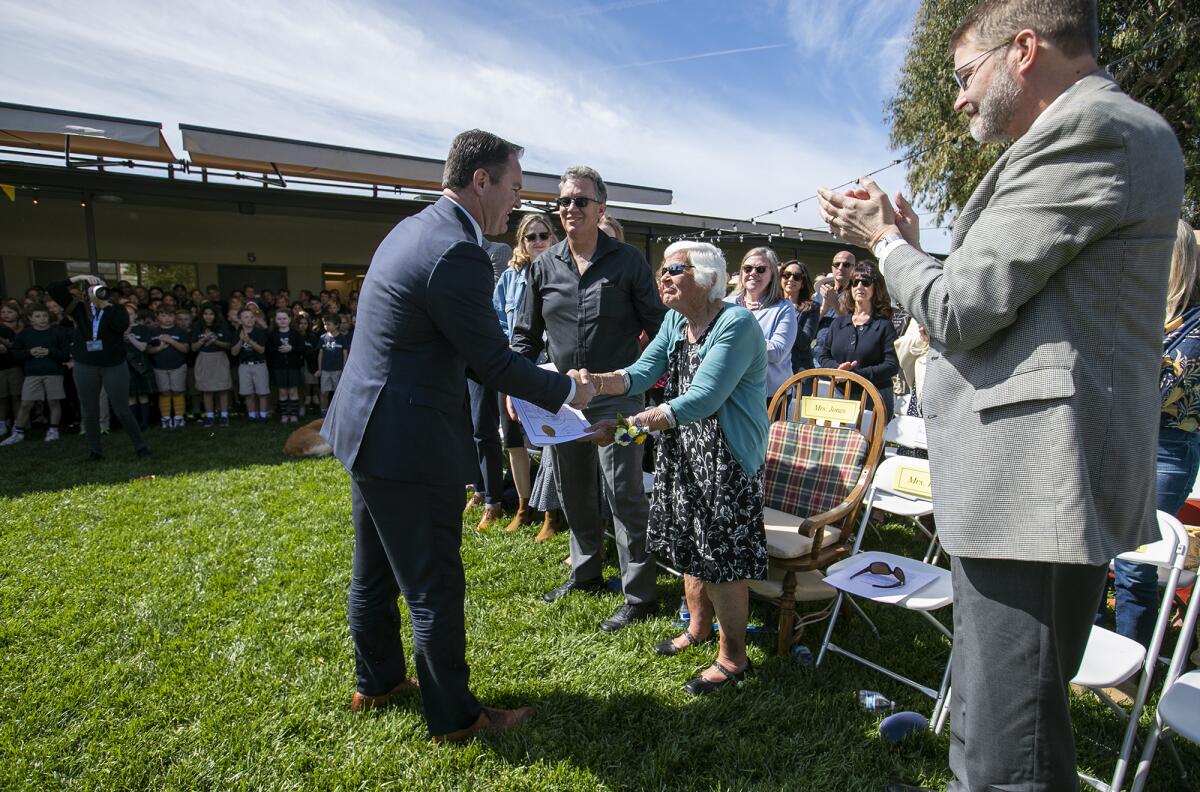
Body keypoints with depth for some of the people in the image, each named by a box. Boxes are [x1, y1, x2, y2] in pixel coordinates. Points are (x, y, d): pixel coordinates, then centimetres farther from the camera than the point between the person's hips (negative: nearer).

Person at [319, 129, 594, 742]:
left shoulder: (413, 228, 9)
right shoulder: (457, 254, -22)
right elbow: (492, 360, -17)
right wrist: (565, 390, -2)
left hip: (366, 428, 10)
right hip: (409, 444, -10)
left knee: (375, 572, 23)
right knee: (434, 588, 6)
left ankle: (378, 682, 44)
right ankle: (453, 717, 26)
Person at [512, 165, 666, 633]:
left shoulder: (628, 261, -2)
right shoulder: (543, 267, 7)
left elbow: (657, 327, 2)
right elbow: (526, 335, 12)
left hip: (616, 397, -4)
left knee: (624, 495, -1)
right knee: (572, 492, 16)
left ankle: (639, 596, 12)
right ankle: (585, 572, 36)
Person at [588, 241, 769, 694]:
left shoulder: (736, 324, -21)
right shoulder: (676, 321, 6)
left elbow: (702, 400, -28)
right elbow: (643, 372, 1)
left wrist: (623, 426, -32)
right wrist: (597, 382, -19)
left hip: (728, 458, -8)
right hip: (683, 452, 8)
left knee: (723, 555, 1)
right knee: (690, 543, 20)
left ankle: (733, 658, 22)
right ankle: (699, 627, 43)